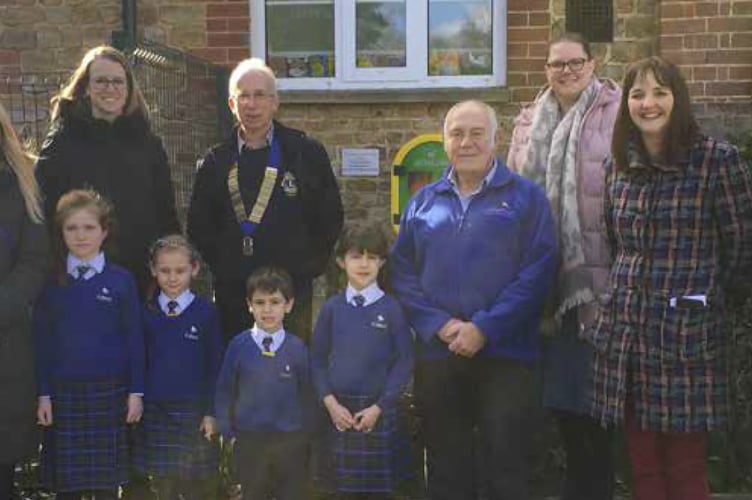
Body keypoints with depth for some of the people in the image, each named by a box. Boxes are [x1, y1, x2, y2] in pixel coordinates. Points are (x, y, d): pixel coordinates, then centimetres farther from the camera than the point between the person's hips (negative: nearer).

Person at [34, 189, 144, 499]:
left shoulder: (121, 281, -1)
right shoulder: (51, 283, 2)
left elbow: (134, 339, 2)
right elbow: (42, 340, 4)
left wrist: (136, 392, -1)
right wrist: (44, 393, 0)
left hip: (109, 392, -1)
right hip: (63, 392, 1)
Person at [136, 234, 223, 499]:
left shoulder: (206, 312, -4)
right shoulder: (147, 313, 3)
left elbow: (215, 365, -2)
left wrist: (211, 412, -4)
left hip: (193, 411, -2)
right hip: (155, 411, 2)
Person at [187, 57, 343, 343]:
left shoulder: (307, 153, 3)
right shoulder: (216, 162, 10)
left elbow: (330, 217, 6)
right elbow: (199, 225, 14)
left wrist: (310, 265, 1)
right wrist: (219, 264, 5)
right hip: (231, 291, 2)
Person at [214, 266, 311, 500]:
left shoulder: (297, 348, -6)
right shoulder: (239, 345, -7)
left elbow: (306, 393, 3)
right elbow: (224, 391, 2)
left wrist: (304, 433, 4)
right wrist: (227, 431, 0)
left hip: (290, 440, 0)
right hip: (249, 440, 0)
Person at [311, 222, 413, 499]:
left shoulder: (392, 309, -3)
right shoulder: (332, 308, 4)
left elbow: (404, 362, -4)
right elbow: (317, 360, 7)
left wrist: (379, 408, -9)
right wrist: (330, 403, -5)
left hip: (378, 411, -2)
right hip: (339, 410, 2)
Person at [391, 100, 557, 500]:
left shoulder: (526, 197, 2)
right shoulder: (423, 202, 13)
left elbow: (537, 271, -8)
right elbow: (402, 271, 7)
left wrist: (484, 329, -15)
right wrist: (439, 325, -9)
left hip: (504, 354, -3)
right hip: (435, 355, 3)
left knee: (506, 468, 1)